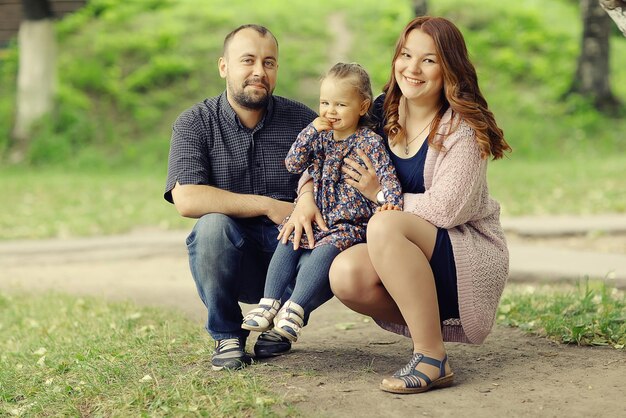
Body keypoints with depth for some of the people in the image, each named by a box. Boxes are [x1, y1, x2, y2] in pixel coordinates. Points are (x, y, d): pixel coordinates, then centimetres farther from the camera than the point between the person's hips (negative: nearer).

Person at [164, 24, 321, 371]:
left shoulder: (302, 120, 2)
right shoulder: (195, 123, -4)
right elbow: (186, 199, -18)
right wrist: (269, 206, -22)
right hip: (231, 263, -2)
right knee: (213, 225, -34)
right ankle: (227, 337, -8)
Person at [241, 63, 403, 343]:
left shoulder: (369, 142, -7)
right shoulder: (320, 137, 9)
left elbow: (387, 176, -16)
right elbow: (293, 165, 1)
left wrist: (391, 202, -36)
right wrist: (312, 130, -6)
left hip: (351, 224, -6)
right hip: (319, 220, 6)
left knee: (327, 249, -30)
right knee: (288, 243, -10)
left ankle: (295, 308, -34)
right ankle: (269, 303, -10)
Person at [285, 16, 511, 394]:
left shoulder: (463, 128, -14)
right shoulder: (382, 113, 5)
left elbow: (446, 209, -22)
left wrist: (380, 195, -12)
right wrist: (306, 197, -4)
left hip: (473, 256, -5)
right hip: (409, 262, 6)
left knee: (384, 226, -34)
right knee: (346, 273, -27)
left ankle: (433, 359, -28)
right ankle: (425, 327, -1)